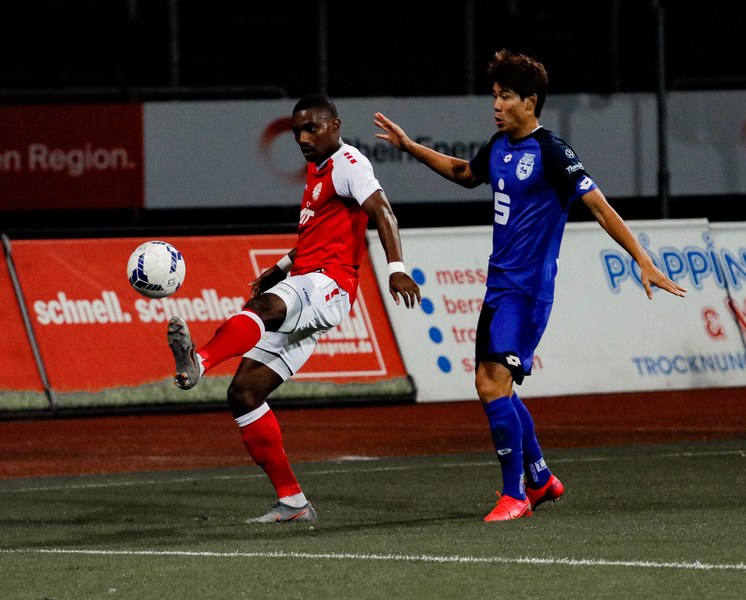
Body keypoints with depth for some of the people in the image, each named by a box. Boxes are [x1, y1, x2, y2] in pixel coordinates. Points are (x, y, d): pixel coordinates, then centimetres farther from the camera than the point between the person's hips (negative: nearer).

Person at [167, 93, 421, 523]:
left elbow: (381, 211, -20)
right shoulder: (317, 169, 26)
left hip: (328, 286, -10)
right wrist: (279, 270, 36)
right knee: (244, 392, 2)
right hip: (301, 290, 10)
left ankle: (198, 362, -70)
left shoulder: (348, 163, -3)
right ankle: (292, 502, 4)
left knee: (264, 307, -40)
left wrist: (396, 268, -35)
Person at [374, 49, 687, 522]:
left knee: (495, 385, -16)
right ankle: (541, 479, 28)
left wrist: (643, 261, -23)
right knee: (489, 385, 13)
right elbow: (466, 173, 32)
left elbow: (599, 206, -18)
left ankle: (514, 494, -9)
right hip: (499, 284, 9)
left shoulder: (551, 152, -15)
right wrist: (409, 146, 29)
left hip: (528, 289, -9)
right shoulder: (499, 146, 9)